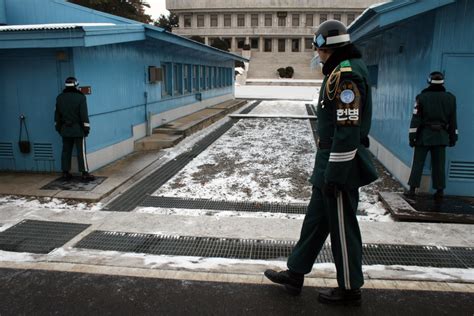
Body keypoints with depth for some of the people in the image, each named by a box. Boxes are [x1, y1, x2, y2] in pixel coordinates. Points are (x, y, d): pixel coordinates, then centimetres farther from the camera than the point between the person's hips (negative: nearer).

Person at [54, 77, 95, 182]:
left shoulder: (60, 98, 7)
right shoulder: (80, 97, -11)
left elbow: (57, 114, 13)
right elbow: (84, 114, -13)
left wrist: (58, 127, 21)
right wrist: (86, 127, -7)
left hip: (65, 129, 5)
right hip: (78, 129, -5)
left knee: (66, 151, 11)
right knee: (81, 151, -3)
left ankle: (65, 173, 15)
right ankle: (84, 173, -4)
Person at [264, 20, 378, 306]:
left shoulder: (345, 75, -18)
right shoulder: (344, 71, 14)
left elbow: (348, 130, -24)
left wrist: (334, 174, -22)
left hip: (340, 165, -10)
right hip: (330, 163, 10)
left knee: (342, 228, 4)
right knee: (316, 219, 16)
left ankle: (350, 289, 22)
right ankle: (295, 275, 30)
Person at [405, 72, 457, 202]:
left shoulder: (422, 97, -6)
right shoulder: (450, 98, 4)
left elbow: (416, 119, -7)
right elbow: (452, 121, 8)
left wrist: (412, 136, -3)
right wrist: (453, 138, 15)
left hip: (424, 135, -2)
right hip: (441, 136, 2)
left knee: (418, 164, 4)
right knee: (439, 165, 6)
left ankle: (412, 189, 5)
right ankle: (439, 192, 8)